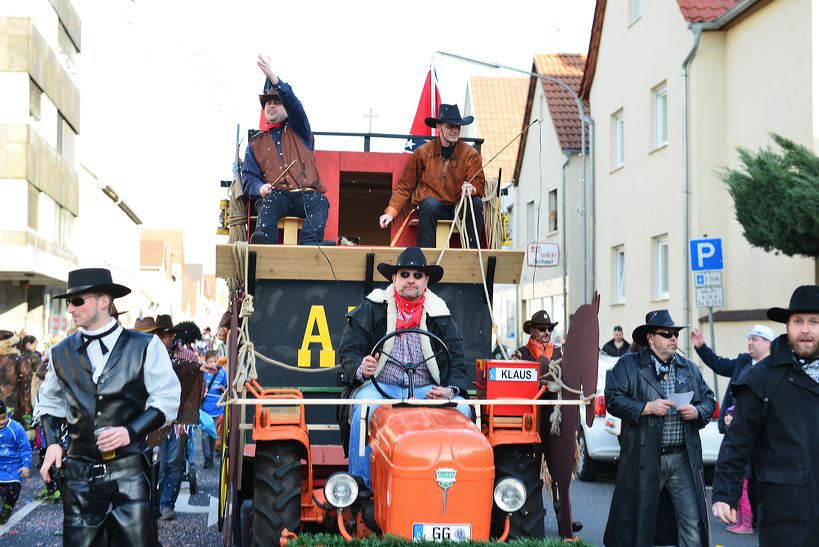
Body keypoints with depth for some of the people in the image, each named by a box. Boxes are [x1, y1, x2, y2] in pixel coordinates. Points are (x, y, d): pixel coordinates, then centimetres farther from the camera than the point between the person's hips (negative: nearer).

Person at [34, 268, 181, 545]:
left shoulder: (145, 346, -1)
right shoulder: (62, 353, 9)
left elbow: (167, 400, -1)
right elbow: (49, 403, 22)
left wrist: (131, 431, -15)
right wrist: (52, 442, 6)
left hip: (129, 471, -3)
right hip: (79, 471, 3)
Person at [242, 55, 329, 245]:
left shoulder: (299, 130, 20)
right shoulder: (256, 143, 25)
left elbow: (294, 105, -1)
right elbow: (248, 177, 16)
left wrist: (273, 78, -18)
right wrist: (260, 188, -11)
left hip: (305, 195, 0)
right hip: (276, 195, 0)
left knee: (320, 202, -33)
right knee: (270, 200, -36)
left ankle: (308, 245, -53)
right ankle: (263, 246, -57)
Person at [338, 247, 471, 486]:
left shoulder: (440, 315, 16)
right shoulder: (371, 309, 10)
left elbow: (457, 359, 10)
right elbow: (349, 350, 4)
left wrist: (451, 389, -12)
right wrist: (361, 369, -20)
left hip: (426, 390, 2)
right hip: (379, 385, -2)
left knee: (461, 409, -26)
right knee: (365, 410, -35)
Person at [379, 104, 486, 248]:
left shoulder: (471, 154, 4)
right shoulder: (422, 152, 4)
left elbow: (479, 184, -5)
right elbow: (404, 187, 5)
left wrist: (471, 189, -31)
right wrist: (390, 212, -8)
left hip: (460, 208, 1)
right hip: (430, 208, -1)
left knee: (477, 203, -28)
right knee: (430, 204, -34)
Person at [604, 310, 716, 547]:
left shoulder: (690, 369, 15)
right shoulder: (628, 365, 1)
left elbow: (709, 400, 17)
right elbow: (613, 399, -7)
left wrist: (697, 412, -4)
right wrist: (647, 407, -16)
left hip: (684, 459, 4)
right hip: (644, 459, -3)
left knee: (693, 523, 2)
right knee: (638, 519, 5)